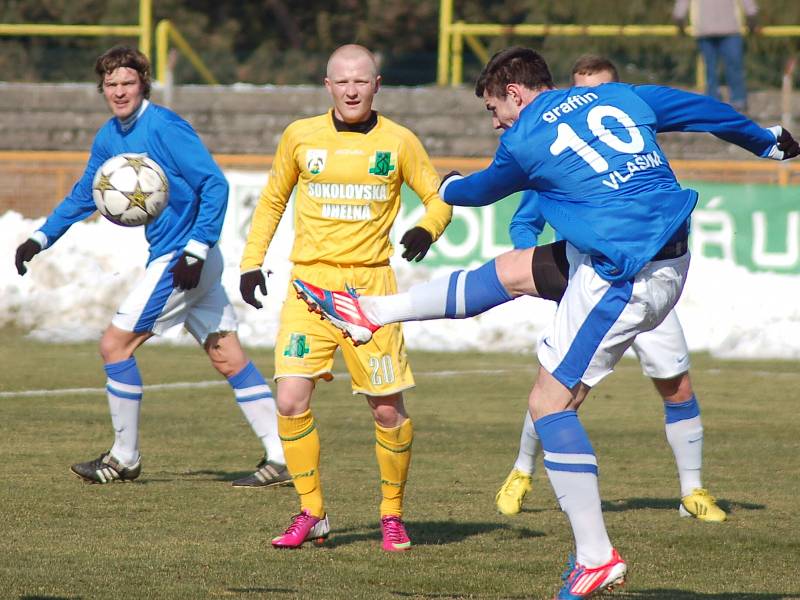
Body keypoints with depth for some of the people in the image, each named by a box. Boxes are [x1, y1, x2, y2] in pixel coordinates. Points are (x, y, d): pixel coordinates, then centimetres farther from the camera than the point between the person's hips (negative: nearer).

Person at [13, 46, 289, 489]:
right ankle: (283, 458, 5)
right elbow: (84, 196, 23)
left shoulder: (163, 127, -16)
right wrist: (39, 239, 16)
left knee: (115, 344, -3)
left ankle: (124, 458, 8)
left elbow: (214, 185, -18)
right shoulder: (109, 137, 10)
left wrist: (196, 250, -22)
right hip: (179, 257, 9)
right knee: (227, 357, 6)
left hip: (180, 259, -9)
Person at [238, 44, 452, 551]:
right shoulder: (301, 136, 5)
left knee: (388, 410, -1)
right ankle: (312, 514, 2)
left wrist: (427, 229, -11)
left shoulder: (398, 142, 2)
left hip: (370, 284, -1)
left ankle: (393, 514, 19)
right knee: (291, 400, -13)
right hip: (310, 282, 1)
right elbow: (273, 200, 17)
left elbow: (439, 197, 10)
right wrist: (252, 261, 8)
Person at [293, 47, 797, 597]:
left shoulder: (524, 141, -5)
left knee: (550, 402, -2)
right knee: (508, 271, 21)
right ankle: (371, 313, 36)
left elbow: (484, 189, 16)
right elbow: (705, 109, 20)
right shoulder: (621, 97, 11)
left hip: (625, 279, -9)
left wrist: (449, 188, 40)